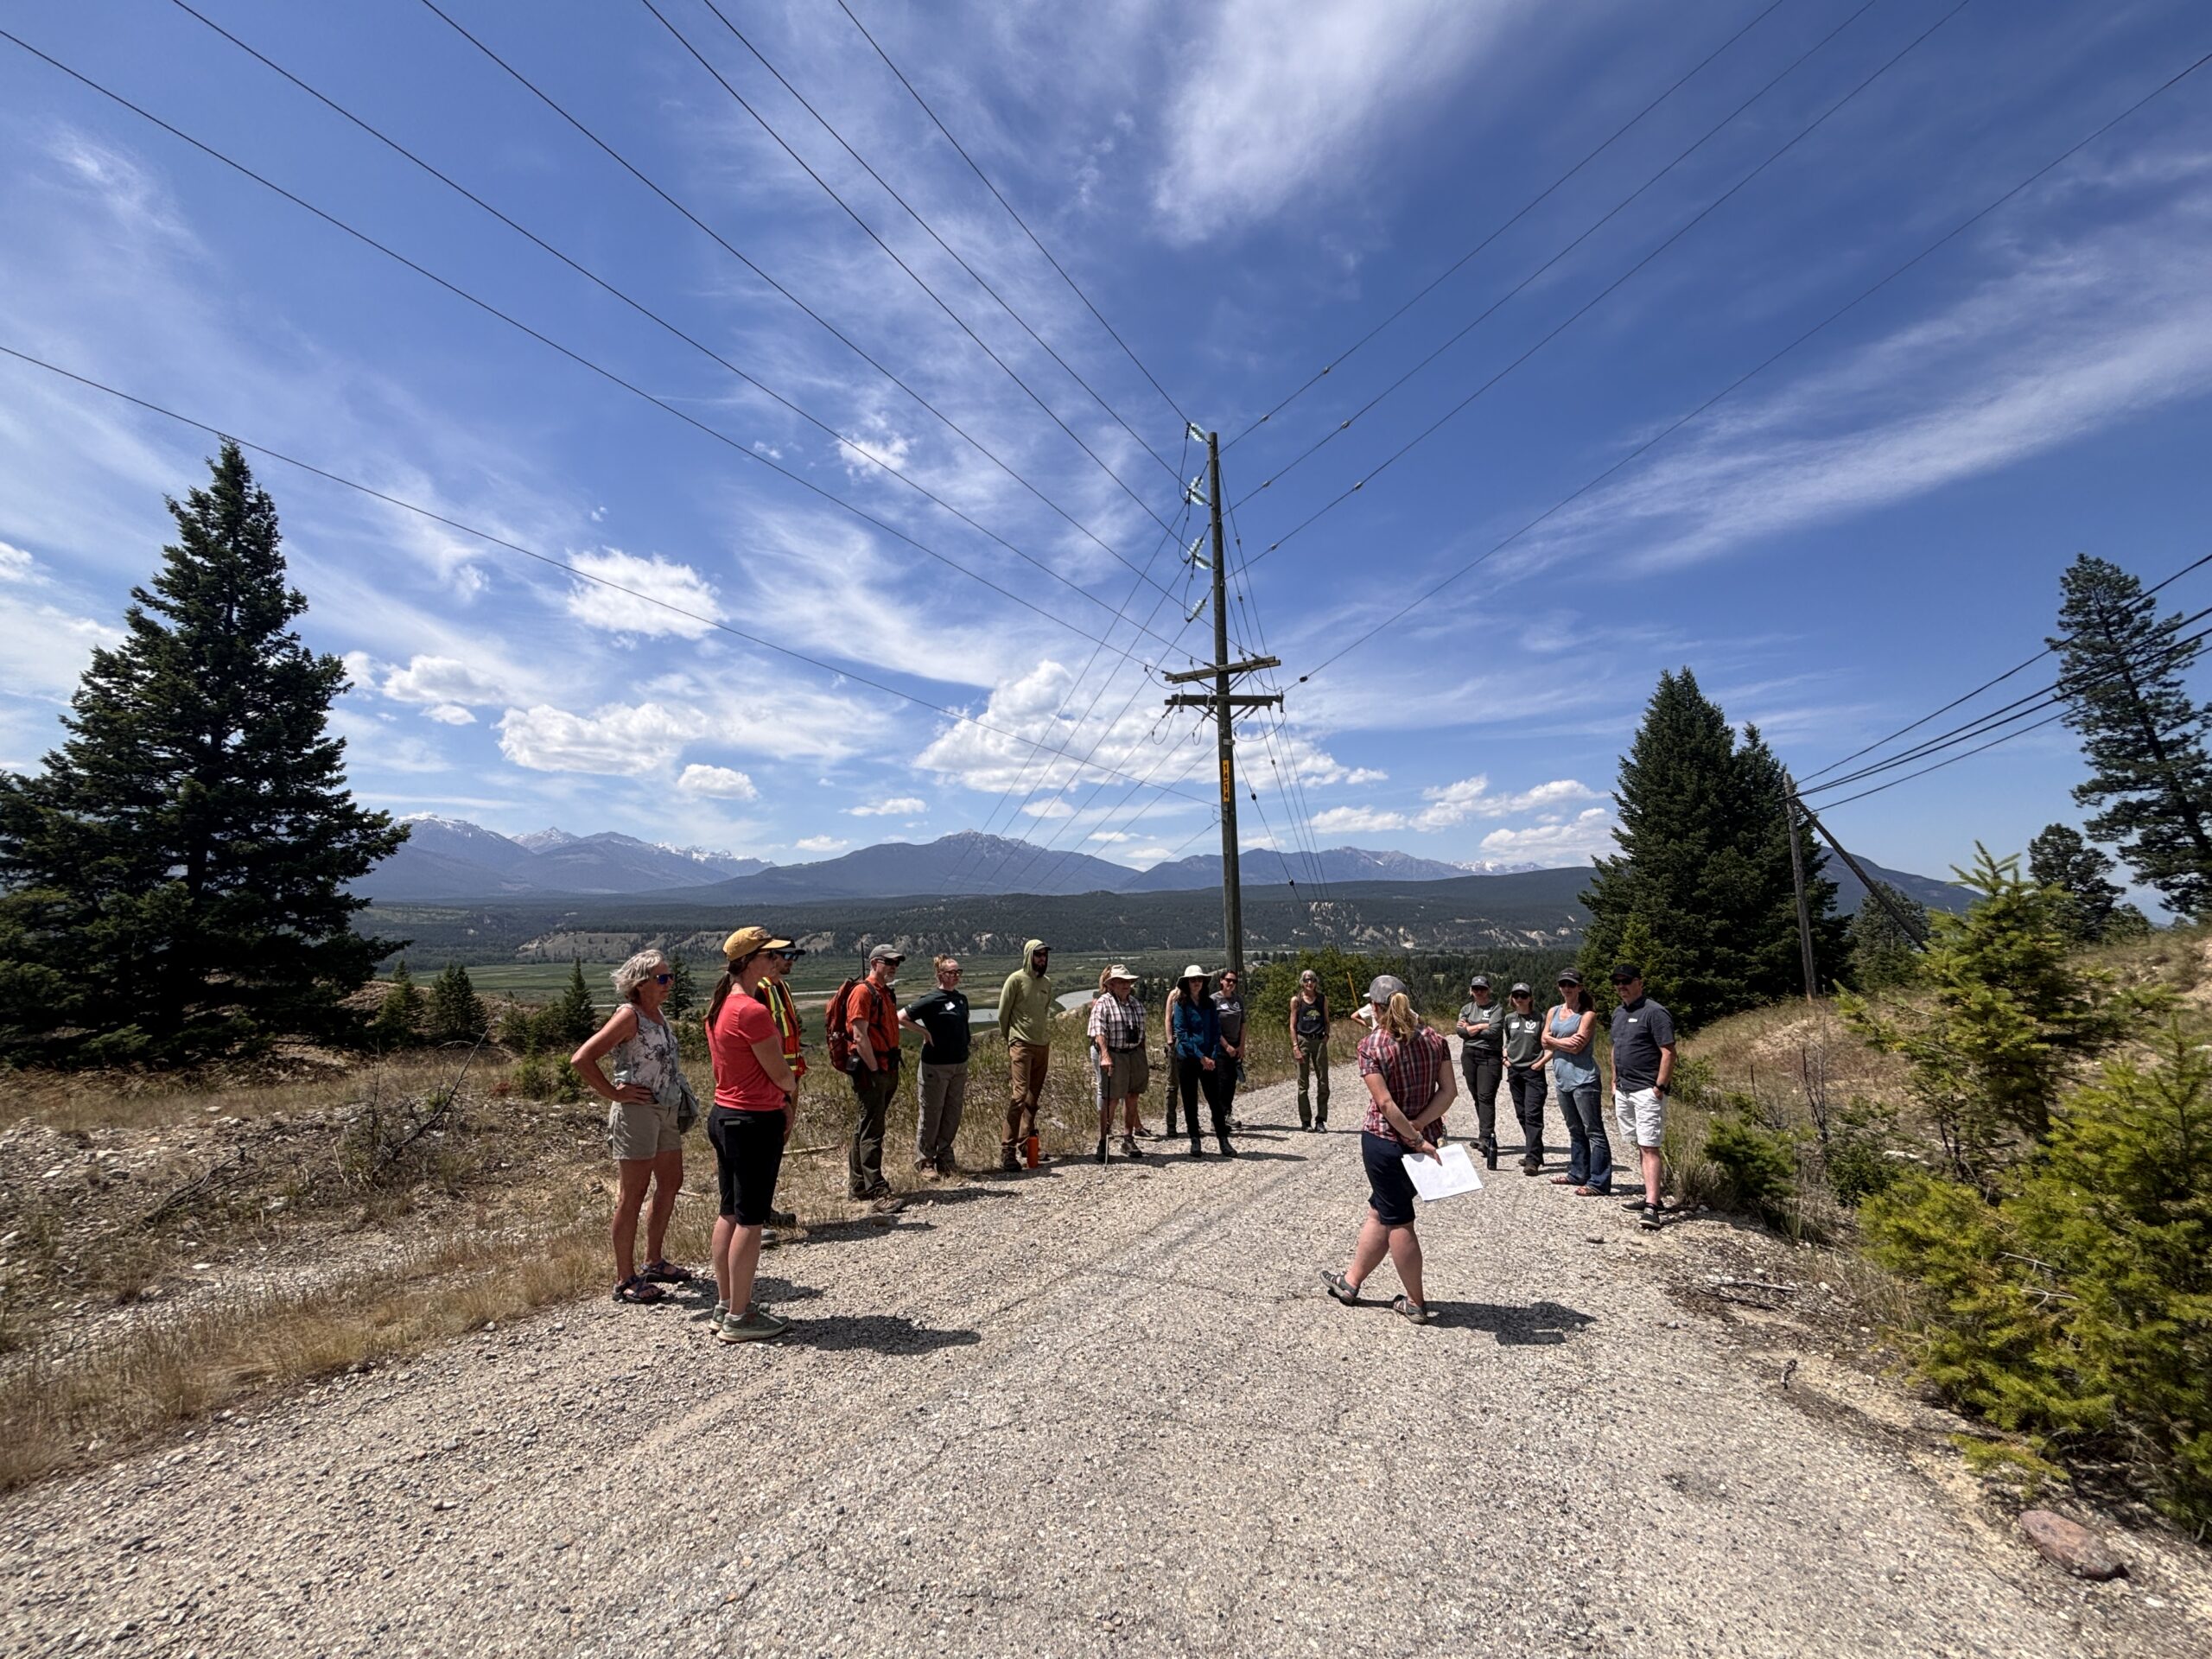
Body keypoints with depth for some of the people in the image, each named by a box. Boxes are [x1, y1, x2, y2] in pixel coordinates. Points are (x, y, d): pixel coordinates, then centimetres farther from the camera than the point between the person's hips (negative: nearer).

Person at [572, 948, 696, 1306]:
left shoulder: (657, 1014, 10)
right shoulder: (629, 1015, -15)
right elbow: (581, 1059, -22)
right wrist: (613, 1094, -17)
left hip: (668, 1112, 9)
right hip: (637, 1112, -9)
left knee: (670, 1184, 17)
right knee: (632, 1196, 0)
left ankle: (654, 1262, 31)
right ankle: (625, 1279, 11)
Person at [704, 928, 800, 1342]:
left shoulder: (718, 1007, 8)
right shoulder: (753, 1011, -22)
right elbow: (780, 1074, -16)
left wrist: (779, 1102, 10)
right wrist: (793, 1087, 6)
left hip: (724, 1115, 10)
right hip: (755, 1121, -10)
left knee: (729, 1213, 17)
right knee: (751, 1219, 1)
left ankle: (727, 1304, 29)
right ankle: (739, 1318, 10)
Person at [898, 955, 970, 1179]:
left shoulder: (962, 998, 8)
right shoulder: (931, 1000, -12)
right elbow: (900, 1018, -16)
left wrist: (965, 1062, 16)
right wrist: (926, 1032, -13)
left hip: (959, 1065, 7)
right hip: (935, 1066, -6)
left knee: (954, 1113, 12)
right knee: (931, 1115, 3)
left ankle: (944, 1156, 26)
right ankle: (924, 1162, 16)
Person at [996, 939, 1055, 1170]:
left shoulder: (1047, 982, 12)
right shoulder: (1016, 979, -7)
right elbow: (1003, 1014, -3)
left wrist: (1047, 1037, 13)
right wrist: (1011, 1040, 3)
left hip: (1043, 1045, 7)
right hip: (1022, 1046, -7)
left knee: (1034, 1097, 11)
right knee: (1019, 1095, -13)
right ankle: (1007, 1150, -10)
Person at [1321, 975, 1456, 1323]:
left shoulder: (1371, 1044, -15)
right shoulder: (1434, 1039, 0)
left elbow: (1385, 1103, -21)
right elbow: (1449, 1090, -4)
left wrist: (1416, 1141, -16)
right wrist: (1418, 1127, -9)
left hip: (1384, 1141, -6)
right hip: (1424, 1139, 6)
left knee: (1397, 1222, 9)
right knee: (1379, 1211, 20)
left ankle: (1416, 1304, 21)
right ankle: (1350, 1282, 34)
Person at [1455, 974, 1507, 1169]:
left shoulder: (1497, 1007, 0)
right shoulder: (1467, 1008, 14)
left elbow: (1494, 1032, -14)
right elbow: (1460, 1030, 0)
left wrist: (1471, 1029, -5)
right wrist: (1482, 1026, -10)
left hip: (1490, 1056, -5)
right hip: (1469, 1055, 5)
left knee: (1486, 1097, -14)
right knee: (1477, 1096, 8)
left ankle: (1488, 1136, -20)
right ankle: (1485, 1134, 17)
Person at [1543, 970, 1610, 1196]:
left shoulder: (1588, 1015, -6)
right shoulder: (1553, 1012, 13)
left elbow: (1577, 1047, -15)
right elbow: (1545, 1042, 4)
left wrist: (1554, 1041, -3)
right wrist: (1566, 1041, -10)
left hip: (1583, 1078, -7)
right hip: (1562, 1078, 7)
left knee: (1593, 1131, -5)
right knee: (1575, 1130, 17)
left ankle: (1599, 1183, -4)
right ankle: (1578, 1174, 27)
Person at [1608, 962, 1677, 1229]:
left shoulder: (1654, 1012, -12)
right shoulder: (1618, 1014, 15)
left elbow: (1668, 1052, -16)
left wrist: (1659, 1088, -18)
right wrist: (1615, 1082, 19)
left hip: (1647, 1092, -9)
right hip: (1624, 1091, 9)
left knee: (1649, 1147, -11)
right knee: (1639, 1145, 14)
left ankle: (1651, 1206, -14)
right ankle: (1651, 1195, 24)